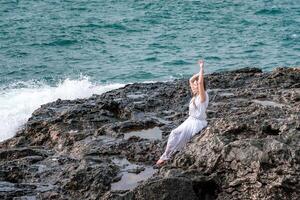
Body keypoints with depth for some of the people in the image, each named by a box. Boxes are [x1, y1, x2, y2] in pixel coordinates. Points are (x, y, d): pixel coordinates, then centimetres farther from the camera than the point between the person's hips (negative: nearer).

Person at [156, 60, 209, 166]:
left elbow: (200, 82, -31)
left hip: (197, 123, -9)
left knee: (175, 134, -14)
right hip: (190, 120, 9)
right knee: (174, 134, -5)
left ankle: (166, 156, -8)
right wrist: (200, 72, 6)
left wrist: (202, 68, -26)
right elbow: (191, 80, 16)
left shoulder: (203, 96, -15)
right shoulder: (196, 95, 9)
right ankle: (166, 155, -6)